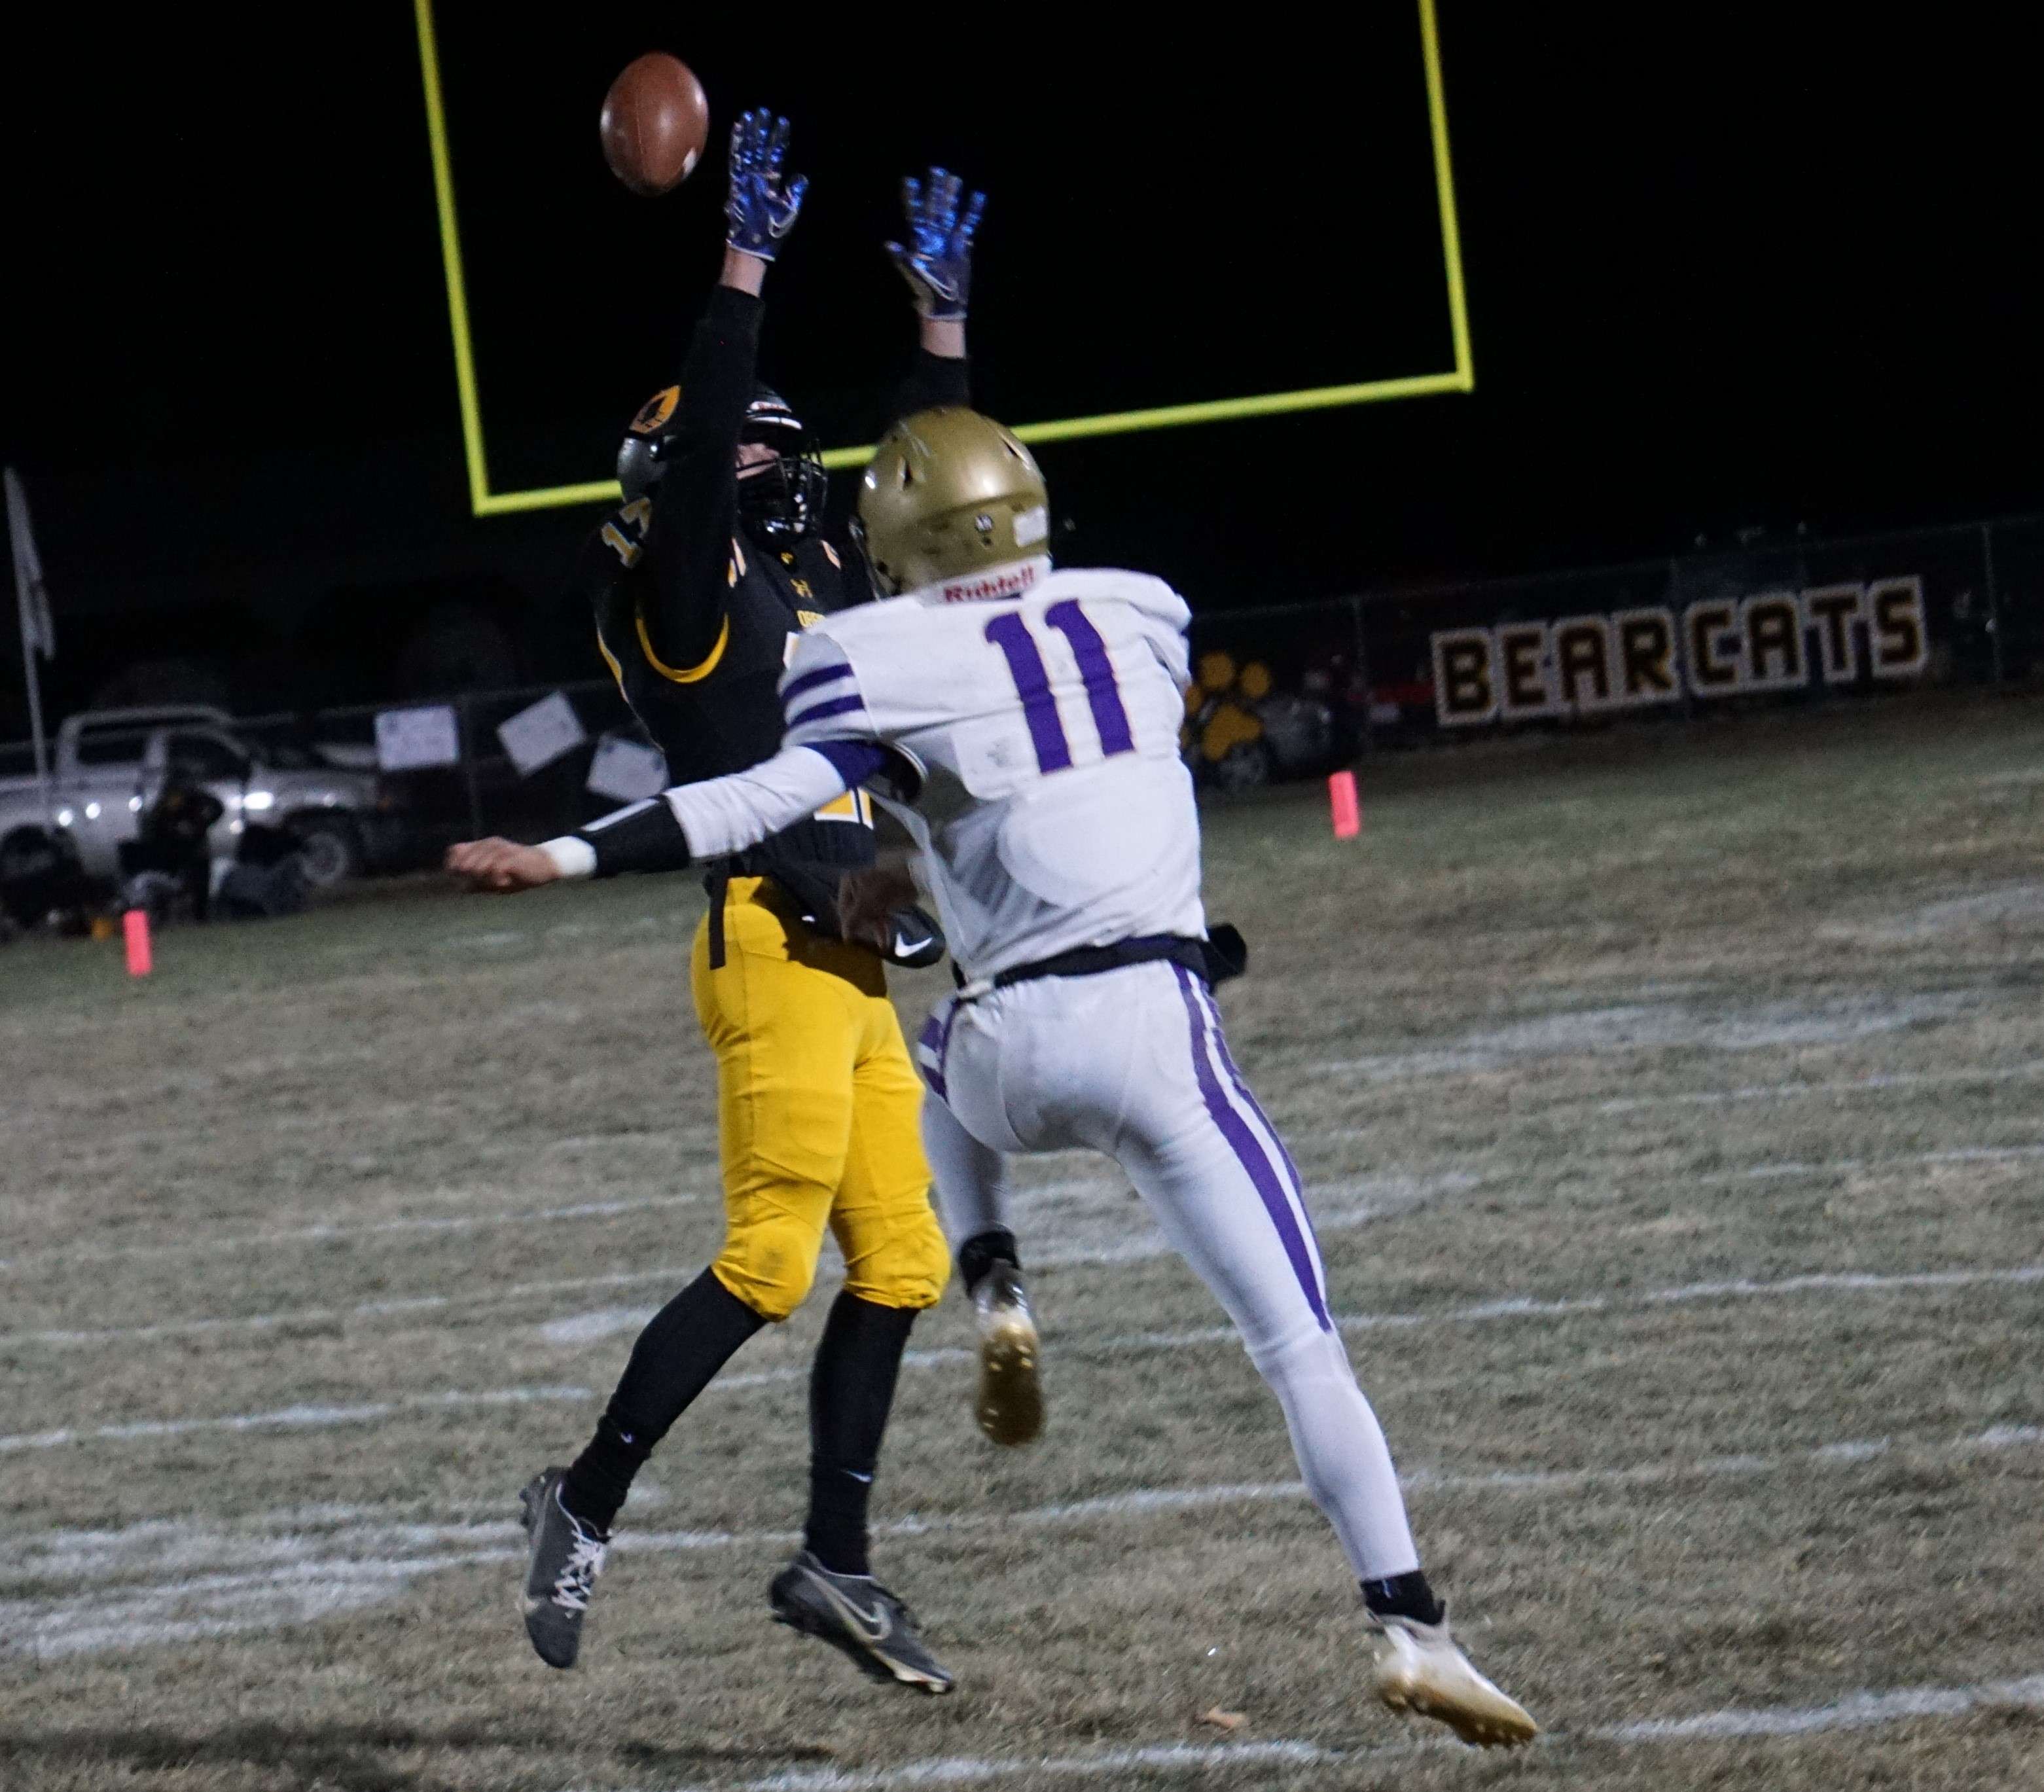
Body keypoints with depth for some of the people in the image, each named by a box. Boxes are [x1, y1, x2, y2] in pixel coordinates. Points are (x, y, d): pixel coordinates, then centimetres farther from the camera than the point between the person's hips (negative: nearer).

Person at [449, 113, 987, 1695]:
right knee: (770, 1260, -13)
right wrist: (745, 265, -17)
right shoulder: (687, 595, -2)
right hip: (778, 949, -8)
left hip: (859, 969, 8)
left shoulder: (825, 592, 20)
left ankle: (835, 1563, 11)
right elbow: (698, 448, -16)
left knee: (899, 1264, 6)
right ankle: (587, 1502, -2)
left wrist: (942, 315, 26)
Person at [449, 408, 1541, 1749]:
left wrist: (568, 859, -14)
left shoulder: (887, 662, -1)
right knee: (1303, 1346, 0)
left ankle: (995, 1285, 16)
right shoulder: (1141, 614, 12)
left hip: (1013, 1048, -1)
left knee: (939, 1067, 39)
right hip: (1155, 1021, 1)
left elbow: (787, 798, -14)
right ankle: (1411, 1626, -11)